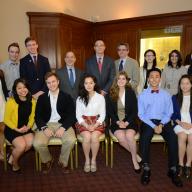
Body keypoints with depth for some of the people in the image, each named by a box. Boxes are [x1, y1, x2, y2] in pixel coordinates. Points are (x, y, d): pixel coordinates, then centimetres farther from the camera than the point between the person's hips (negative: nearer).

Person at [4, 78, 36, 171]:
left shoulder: (32, 101, -2)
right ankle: (14, 163, 9)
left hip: (26, 128, 4)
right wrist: (18, 129, -16)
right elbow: (6, 120, -8)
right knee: (21, 145, -25)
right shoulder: (11, 102, -16)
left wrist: (28, 127, -9)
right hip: (12, 129, -4)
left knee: (30, 143, -23)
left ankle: (12, 157, 6)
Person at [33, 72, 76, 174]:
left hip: (62, 124, -1)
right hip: (46, 124, 1)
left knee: (71, 140, -30)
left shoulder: (66, 97, 6)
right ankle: (47, 160, 9)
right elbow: (38, 116, 5)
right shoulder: (42, 98, 11)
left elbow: (72, 115, -1)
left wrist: (63, 127, -18)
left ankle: (63, 162, 2)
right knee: (37, 143, -26)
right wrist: (44, 128, -15)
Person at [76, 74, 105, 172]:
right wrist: (86, 125, -14)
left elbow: (102, 114, 2)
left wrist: (94, 126, -14)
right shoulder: (80, 98, 6)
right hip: (83, 122, 1)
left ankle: (93, 160, -9)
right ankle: (87, 160, -8)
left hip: (97, 122, 0)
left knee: (94, 137, -30)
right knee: (87, 137, -29)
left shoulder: (100, 97, 4)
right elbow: (78, 115, 3)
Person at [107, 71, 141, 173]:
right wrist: (118, 122, -11)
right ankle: (135, 154, -4)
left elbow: (135, 111, 1)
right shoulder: (110, 94, 5)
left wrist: (126, 122, -13)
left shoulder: (131, 93, 4)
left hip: (129, 122, 0)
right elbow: (109, 111, 3)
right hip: (116, 122, 1)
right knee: (121, 136, -29)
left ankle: (134, 159, -7)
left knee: (129, 135, -30)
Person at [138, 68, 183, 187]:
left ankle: (173, 170, -14)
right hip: (148, 122, -1)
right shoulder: (142, 95, 6)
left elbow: (169, 113, 6)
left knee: (173, 138, -27)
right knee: (144, 138, -31)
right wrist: (153, 126, -12)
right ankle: (146, 169, -17)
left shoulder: (166, 95, 11)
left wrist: (161, 125, -12)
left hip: (163, 122, 1)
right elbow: (141, 114, 0)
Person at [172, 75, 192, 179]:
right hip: (179, 124, 1)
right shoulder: (175, 98, 14)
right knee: (182, 136, -31)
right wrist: (180, 122, -7)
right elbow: (172, 114, 10)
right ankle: (181, 164, -19)